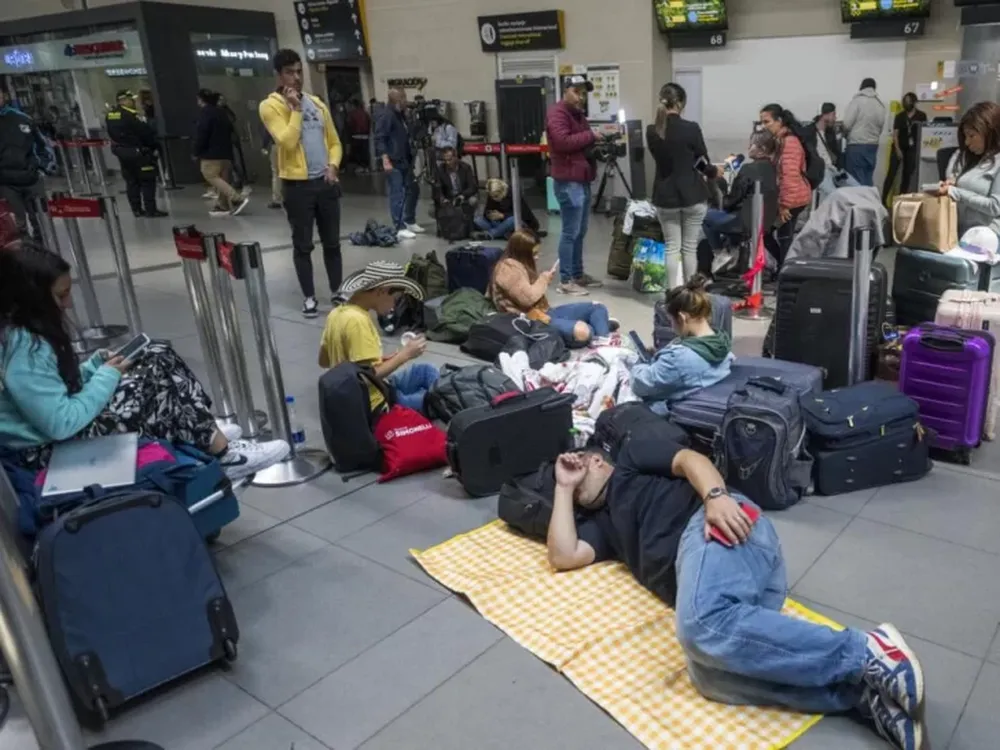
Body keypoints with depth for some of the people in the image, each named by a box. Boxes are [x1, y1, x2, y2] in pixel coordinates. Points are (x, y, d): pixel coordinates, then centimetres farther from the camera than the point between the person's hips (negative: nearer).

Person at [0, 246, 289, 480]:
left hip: (62, 426, 10)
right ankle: (226, 456, -6)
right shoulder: (24, 350, -27)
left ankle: (204, 435, 8)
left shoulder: (23, 331, 4)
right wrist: (106, 376, -16)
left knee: (158, 355, 2)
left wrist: (97, 364, 0)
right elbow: (61, 424, -28)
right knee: (157, 378, -15)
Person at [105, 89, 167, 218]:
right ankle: (151, 210, -5)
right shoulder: (131, 115, -17)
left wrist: (119, 145, 19)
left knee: (131, 181, 14)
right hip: (137, 152, -8)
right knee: (147, 181, -3)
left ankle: (137, 209, 16)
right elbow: (146, 132, -16)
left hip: (120, 151, 8)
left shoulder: (110, 116, 9)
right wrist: (156, 145, -3)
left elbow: (111, 134, 14)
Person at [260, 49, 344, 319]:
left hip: (326, 183, 5)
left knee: (332, 242, 10)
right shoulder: (270, 106, -5)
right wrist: (295, 109, -15)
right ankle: (309, 297, 13)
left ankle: (337, 291, 22)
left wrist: (333, 165, -1)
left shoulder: (317, 102, 12)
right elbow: (287, 142, -19)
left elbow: (334, 142, 16)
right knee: (303, 245, 3)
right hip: (297, 185, -4)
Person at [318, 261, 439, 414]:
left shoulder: (337, 313, 2)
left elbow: (324, 361, 13)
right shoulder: (357, 320, -25)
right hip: (375, 405, -10)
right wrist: (405, 355, -15)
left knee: (426, 371, 17)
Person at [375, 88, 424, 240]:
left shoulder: (401, 114, 16)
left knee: (413, 190, 15)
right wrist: (385, 160, -26)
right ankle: (399, 228, -3)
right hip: (393, 162, -10)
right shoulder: (386, 115, -13)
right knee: (397, 194, -7)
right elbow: (379, 139, -19)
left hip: (405, 160, 10)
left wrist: (412, 155, 26)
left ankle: (409, 221, 27)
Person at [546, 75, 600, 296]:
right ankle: (565, 280, -3)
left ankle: (578, 274, 23)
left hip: (582, 180, 10)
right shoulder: (557, 112, -10)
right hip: (568, 182, -10)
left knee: (580, 231, 14)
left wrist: (596, 146, 9)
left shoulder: (578, 114, 21)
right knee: (570, 232, -8)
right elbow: (563, 142, -25)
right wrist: (590, 136, -16)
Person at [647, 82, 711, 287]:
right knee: (690, 247, 7)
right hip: (692, 195, -2)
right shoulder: (691, 128, -12)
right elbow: (703, 162, 0)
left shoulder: (652, 131, -2)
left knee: (672, 247, 7)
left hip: (665, 195, 3)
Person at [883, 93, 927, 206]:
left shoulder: (921, 116, 3)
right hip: (899, 148, -1)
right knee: (891, 173, -8)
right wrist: (897, 149, -11)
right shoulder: (899, 116, 3)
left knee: (907, 175, 4)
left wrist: (921, 149, -5)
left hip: (912, 149, 1)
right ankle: (883, 199, -11)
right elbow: (895, 134, -1)